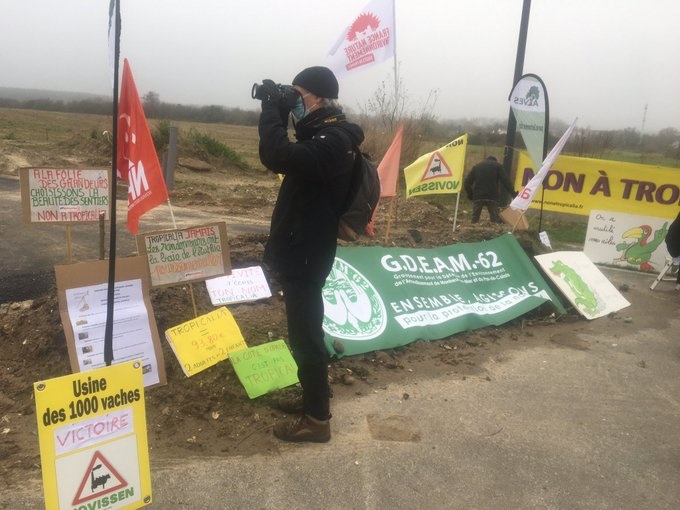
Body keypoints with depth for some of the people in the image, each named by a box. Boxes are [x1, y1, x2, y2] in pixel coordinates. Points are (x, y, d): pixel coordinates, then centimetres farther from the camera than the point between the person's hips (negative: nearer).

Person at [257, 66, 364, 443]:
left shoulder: (332, 142, -21)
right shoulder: (324, 135, 12)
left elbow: (278, 157, -36)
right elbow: (284, 158, 15)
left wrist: (272, 108, -22)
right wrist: (277, 111, 2)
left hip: (305, 255, -10)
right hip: (301, 250, 10)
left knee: (304, 334, -1)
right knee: (305, 329, 21)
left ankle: (316, 418, 12)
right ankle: (315, 395, 38)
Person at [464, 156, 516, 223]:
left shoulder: (476, 166, 20)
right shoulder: (497, 166, 11)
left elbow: (468, 181, 12)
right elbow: (505, 181, -1)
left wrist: (470, 194, 20)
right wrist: (513, 193, -1)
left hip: (477, 197, 2)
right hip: (492, 197, -2)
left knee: (474, 220, 8)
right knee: (496, 221, -3)